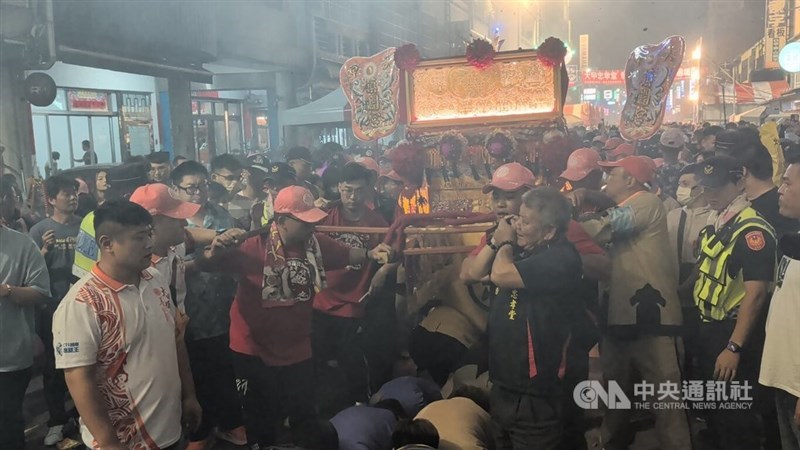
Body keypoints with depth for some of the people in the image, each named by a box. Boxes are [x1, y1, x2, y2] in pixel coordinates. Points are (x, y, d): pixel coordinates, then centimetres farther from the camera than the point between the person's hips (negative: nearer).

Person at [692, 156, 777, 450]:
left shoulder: (752, 230, -19)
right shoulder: (713, 225, 7)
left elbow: (756, 293, -23)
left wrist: (734, 347, -25)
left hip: (733, 334, -8)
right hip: (708, 329, 8)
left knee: (734, 415, 3)